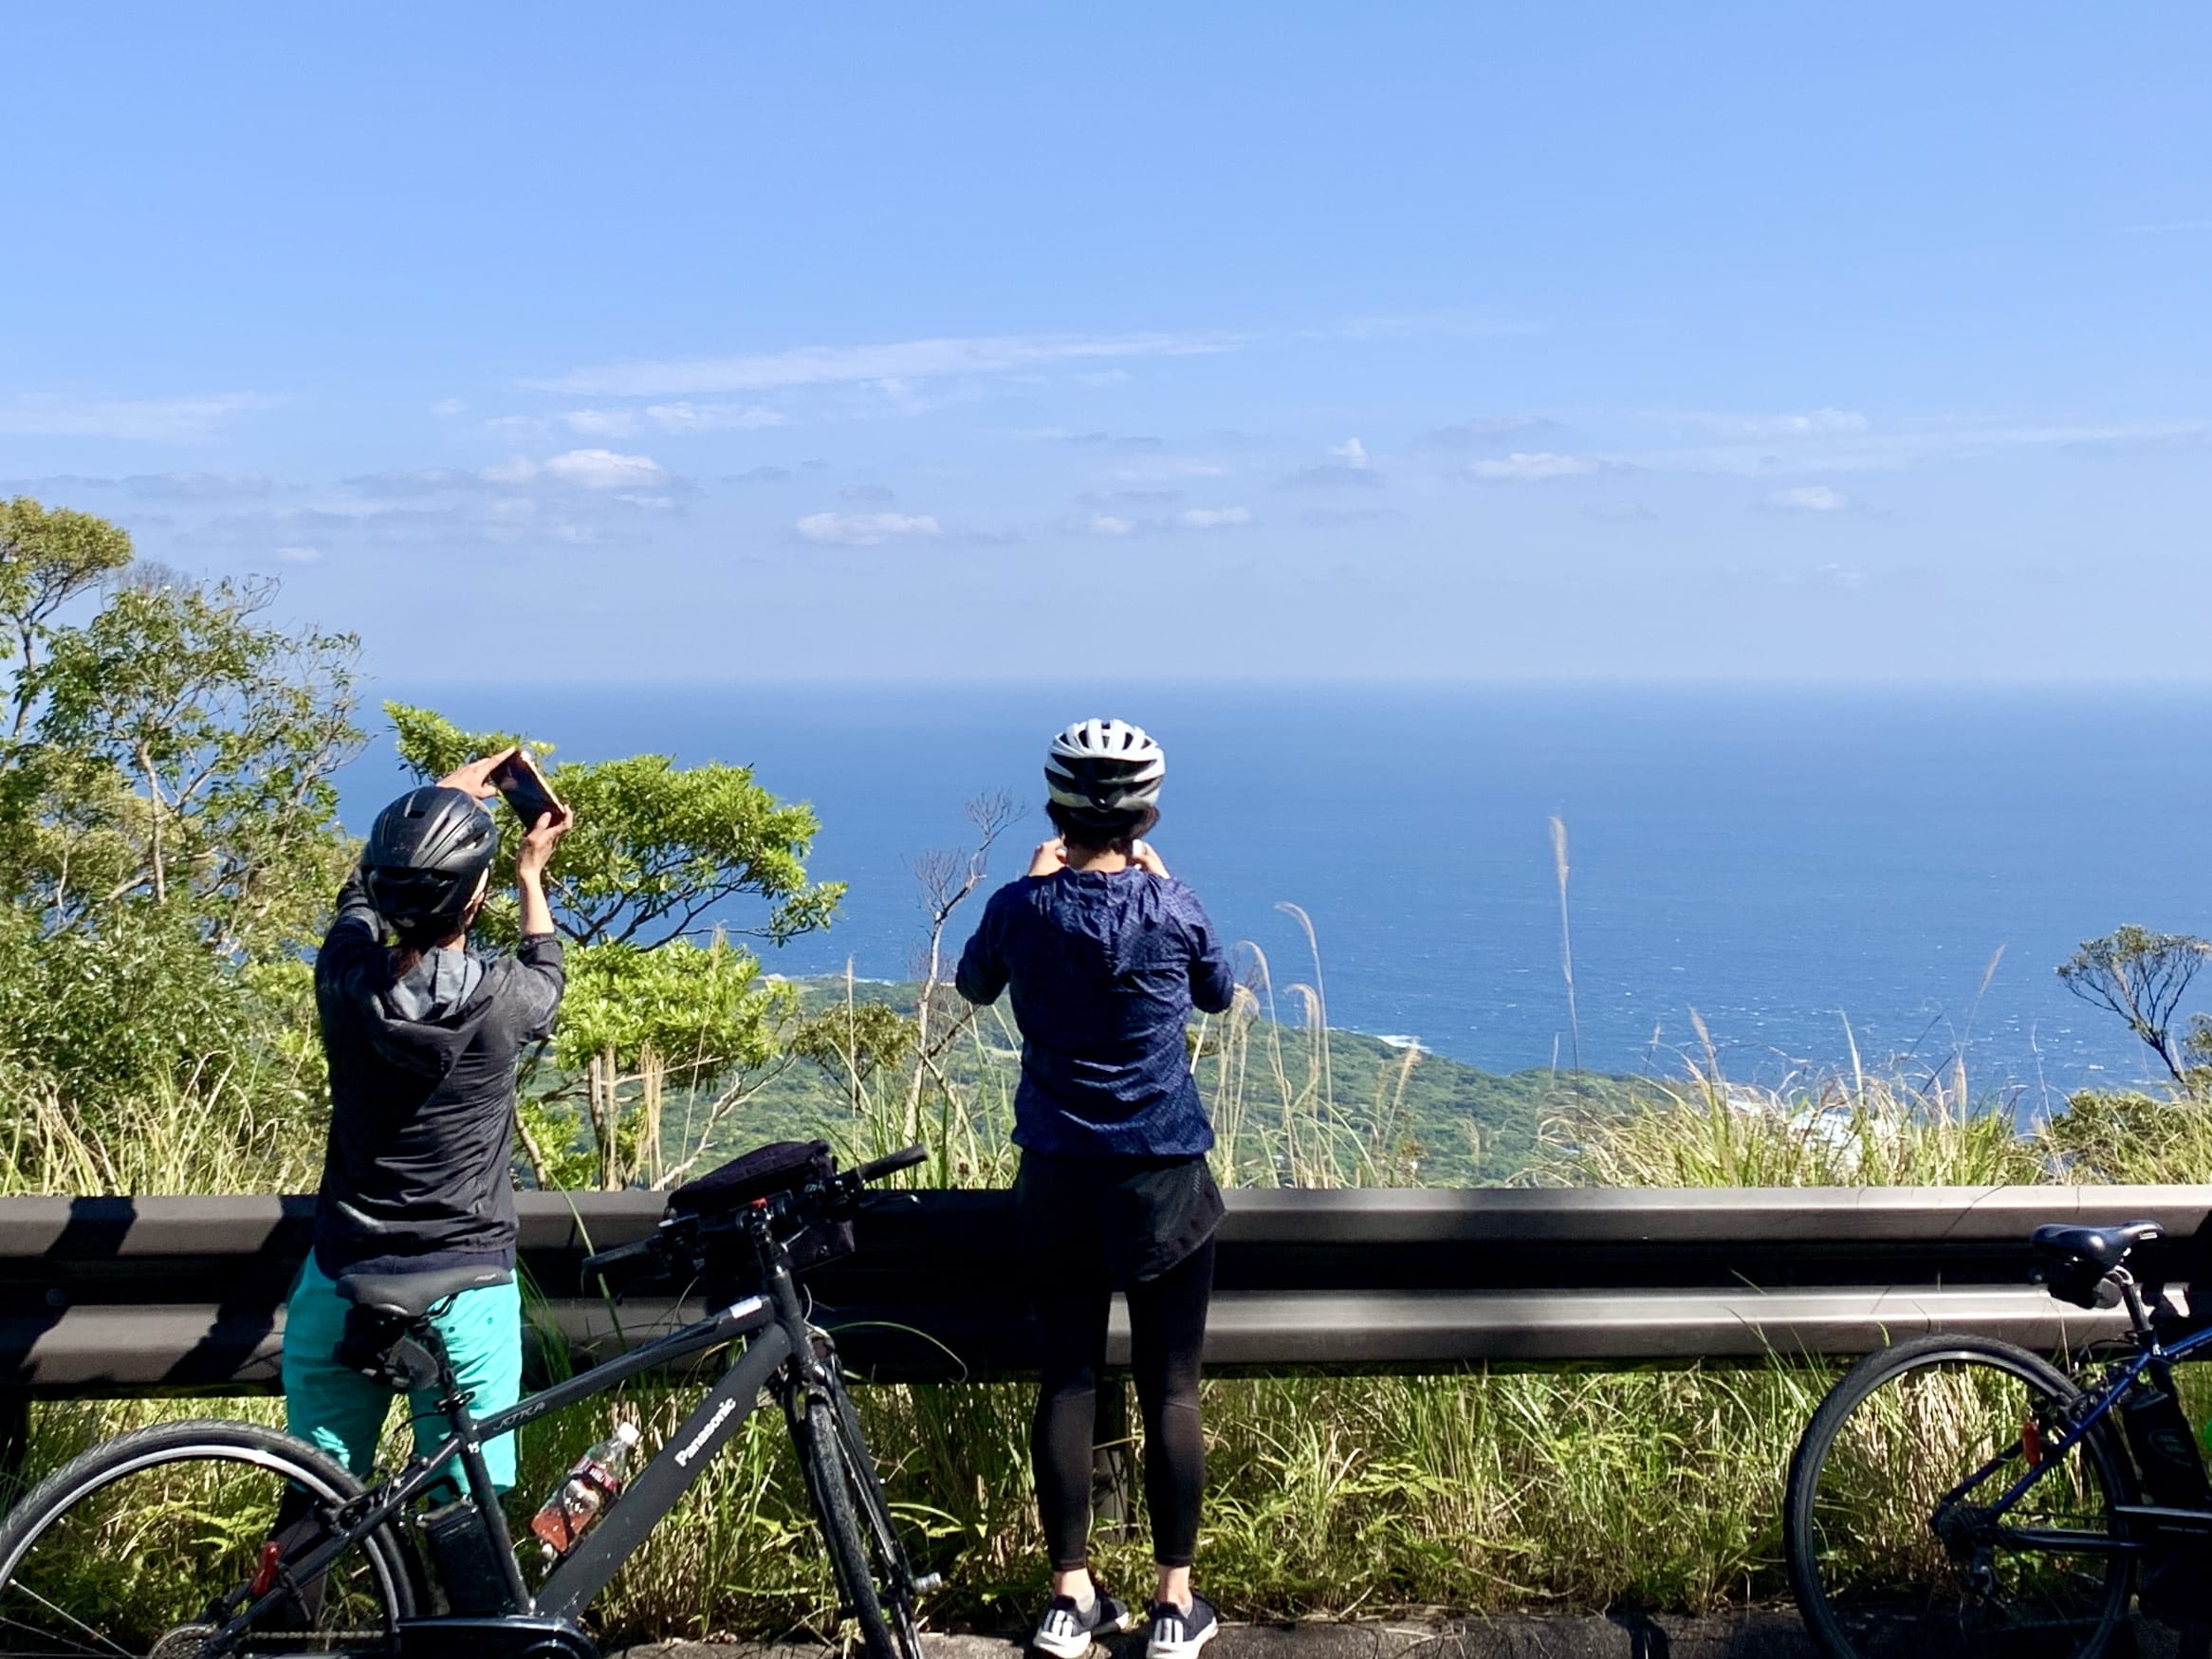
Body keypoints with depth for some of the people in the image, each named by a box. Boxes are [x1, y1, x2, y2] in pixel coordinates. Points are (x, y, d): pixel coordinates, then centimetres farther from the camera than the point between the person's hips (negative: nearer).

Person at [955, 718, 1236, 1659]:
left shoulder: (1021, 907, -7)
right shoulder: (1173, 908, -10)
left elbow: (974, 983, 15)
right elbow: (1218, 993, 11)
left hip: (1057, 1183, 2)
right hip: (1165, 1184, -1)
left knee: (1066, 1384, 9)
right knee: (1170, 1391, 6)